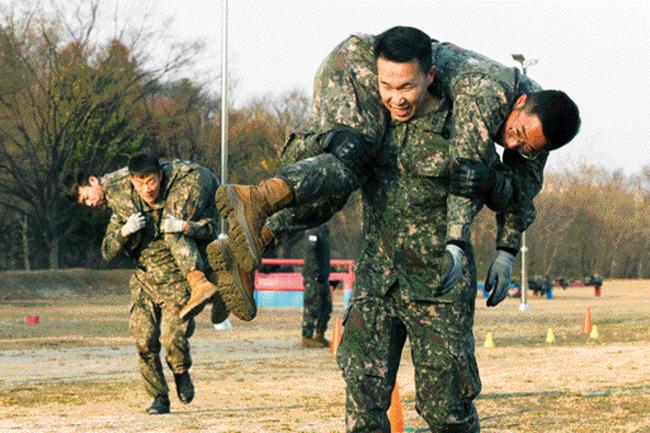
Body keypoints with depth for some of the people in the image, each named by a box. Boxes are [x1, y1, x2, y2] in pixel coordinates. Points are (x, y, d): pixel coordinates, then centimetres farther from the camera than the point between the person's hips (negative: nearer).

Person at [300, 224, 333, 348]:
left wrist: (326, 273, 18)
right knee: (312, 307, -6)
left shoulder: (324, 230, 16)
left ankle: (319, 336, 19)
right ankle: (307, 337, -1)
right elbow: (310, 252, -20)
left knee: (326, 306, 11)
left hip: (323, 276, 9)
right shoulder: (312, 231, -13)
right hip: (313, 276, -9)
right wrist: (316, 272, -25)